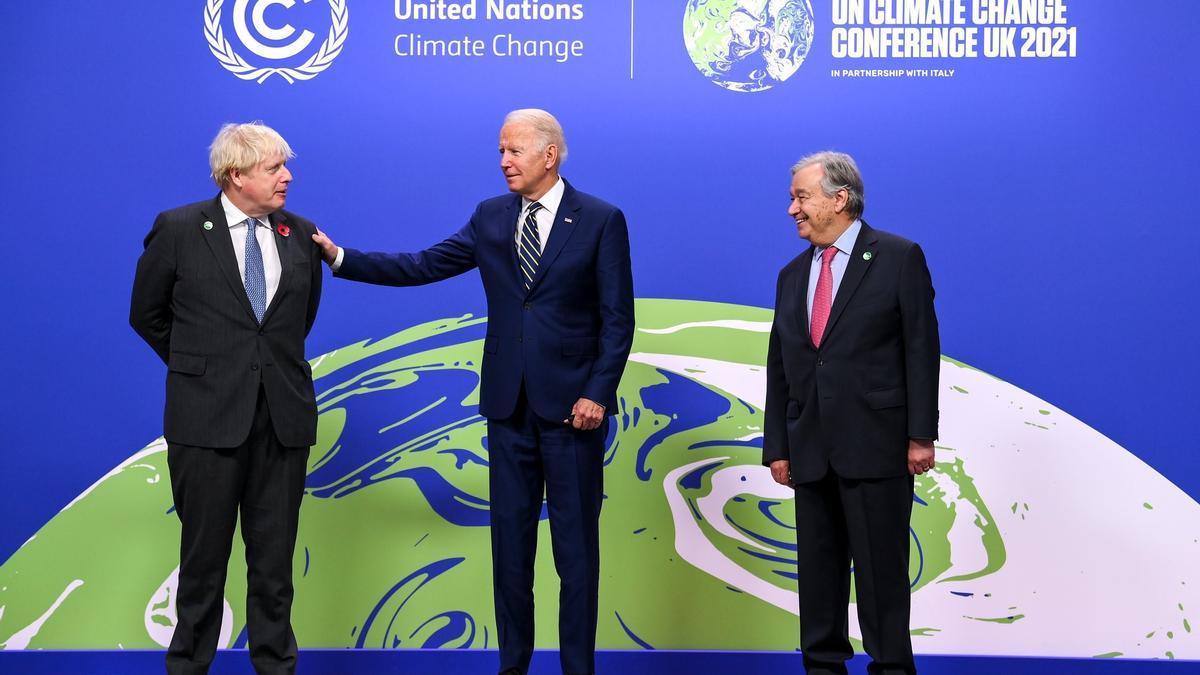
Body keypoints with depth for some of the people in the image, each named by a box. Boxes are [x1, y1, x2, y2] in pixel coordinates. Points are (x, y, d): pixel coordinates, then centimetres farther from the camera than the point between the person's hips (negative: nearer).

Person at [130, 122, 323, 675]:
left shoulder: (301, 235, 5)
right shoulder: (177, 230, -4)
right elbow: (146, 314, 8)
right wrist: (196, 364, 12)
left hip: (284, 415, 3)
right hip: (209, 415, -2)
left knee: (275, 554, 9)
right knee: (204, 552, 7)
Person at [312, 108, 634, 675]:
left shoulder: (601, 220, -4)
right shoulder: (491, 216, 8)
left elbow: (618, 319, -5)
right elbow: (421, 266, 4)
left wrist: (598, 393, -13)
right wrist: (341, 257, -4)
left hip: (571, 405, -4)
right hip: (509, 405, 4)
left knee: (576, 544, 4)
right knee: (510, 540, 10)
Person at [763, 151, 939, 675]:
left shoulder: (899, 258, -2)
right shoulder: (792, 275, 14)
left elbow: (921, 350, -6)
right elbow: (779, 369, 13)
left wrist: (921, 434, -11)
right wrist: (777, 447, 9)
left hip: (875, 444, -5)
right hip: (812, 450, 6)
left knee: (881, 569, -1)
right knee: (818, 569, 9)